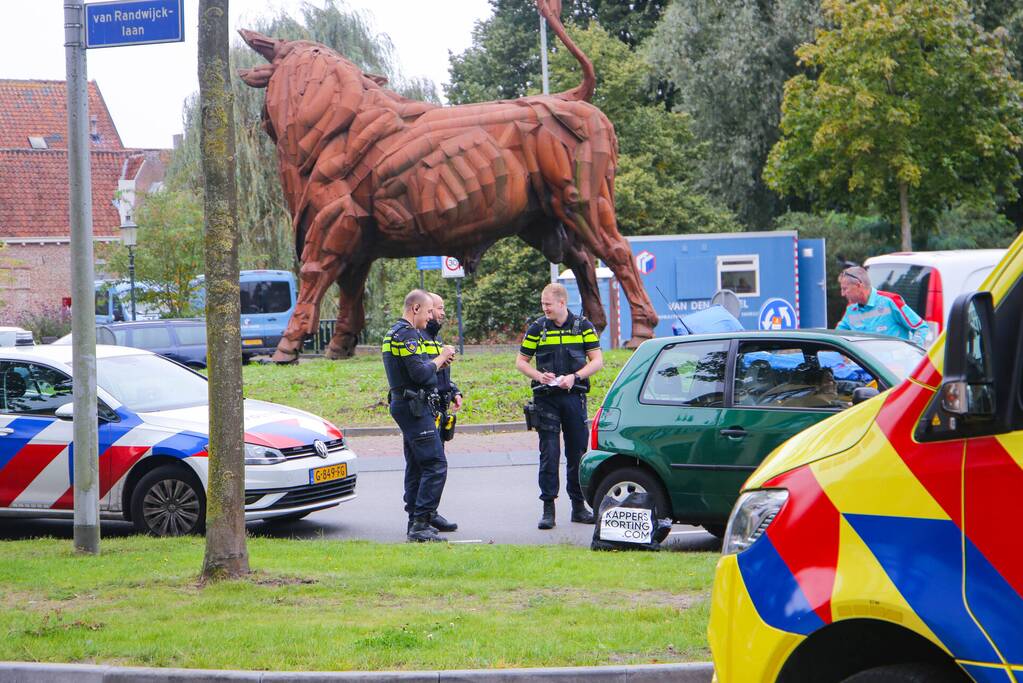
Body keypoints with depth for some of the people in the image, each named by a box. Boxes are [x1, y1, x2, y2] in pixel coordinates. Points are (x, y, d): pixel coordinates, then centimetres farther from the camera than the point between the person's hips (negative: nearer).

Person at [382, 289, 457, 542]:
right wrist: (441, 358, -8)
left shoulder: (394, 333, 18)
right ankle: (420, 524, -18)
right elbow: (420, 374, -23)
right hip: (414, 407, -11)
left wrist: (438, 363, 10)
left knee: (416, 466, 16)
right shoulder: (408, 334, -16)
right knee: (435, 465, -14)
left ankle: (418, 519, 21)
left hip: (404, 405, 11)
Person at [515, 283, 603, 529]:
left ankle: (579, 506, 15)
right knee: (549, 453, -5)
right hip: (546, 398, -1)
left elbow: (597, 361, 3)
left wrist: (574, 377, -13)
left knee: (577, 452, 6)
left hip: (574, 397, 1)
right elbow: (521, 361, 9)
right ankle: (548, 509, -3)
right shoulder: (537, 328, 4)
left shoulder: (583, 327, 3)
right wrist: (539, 376, -11)